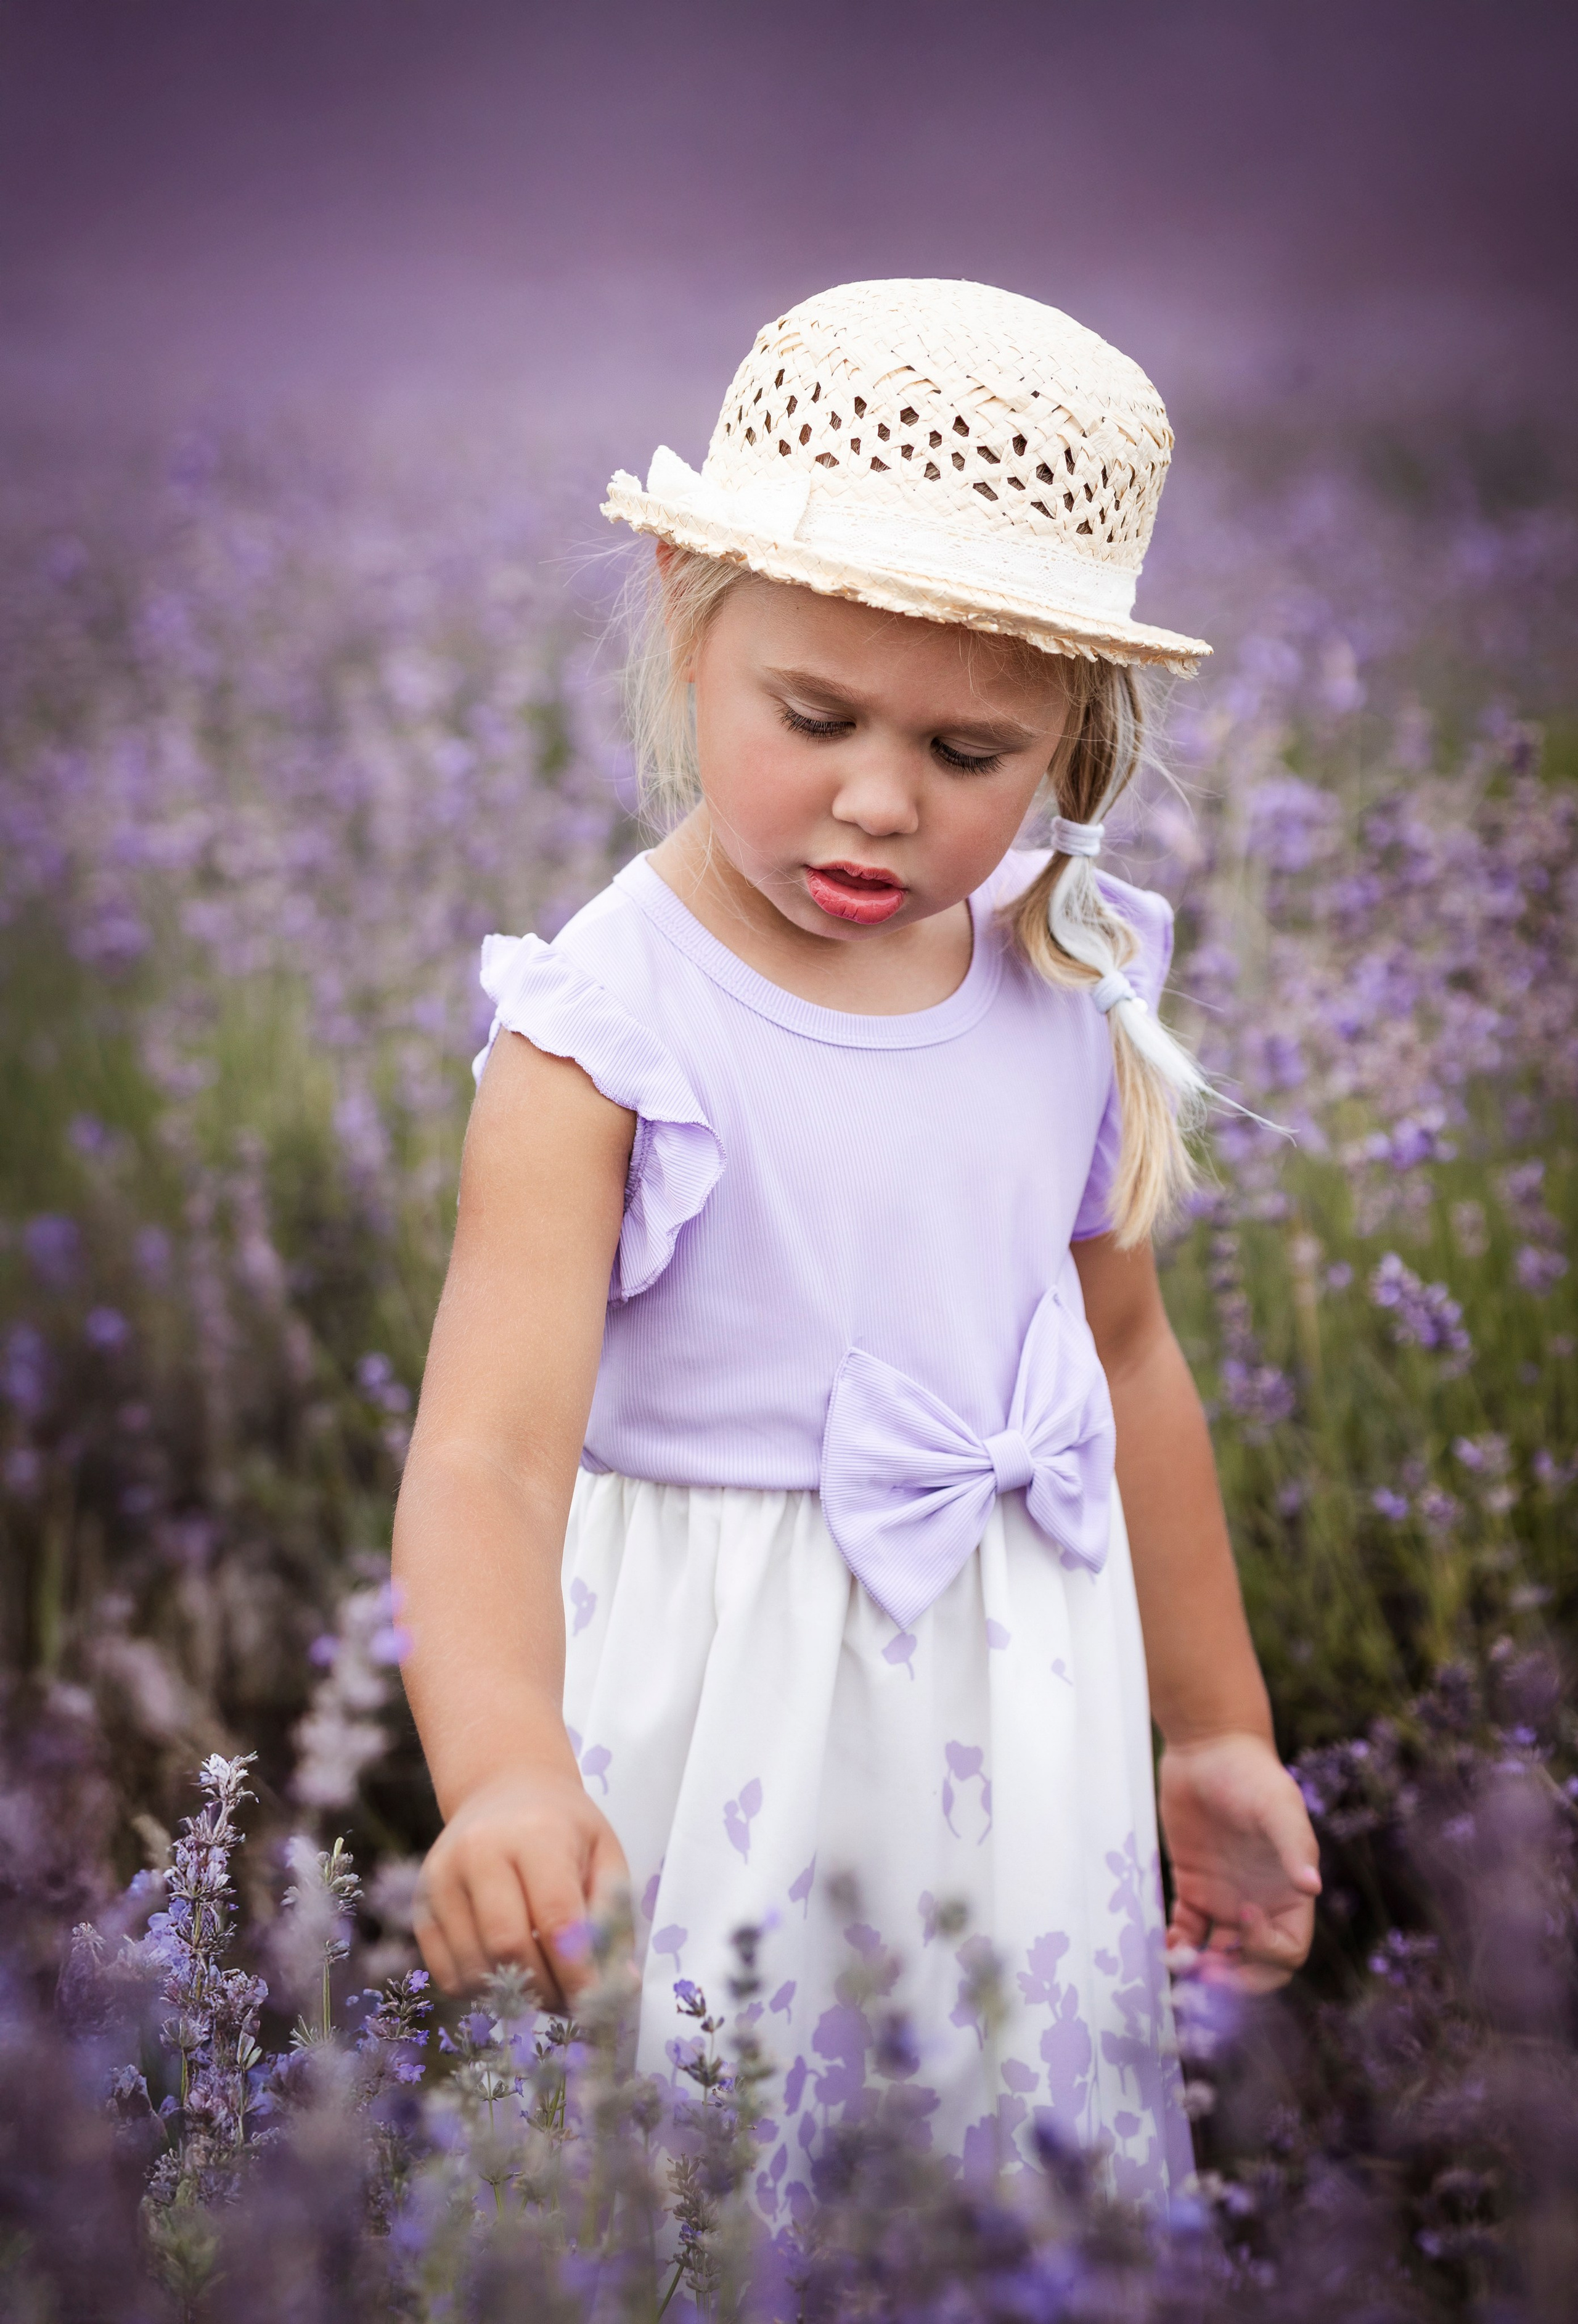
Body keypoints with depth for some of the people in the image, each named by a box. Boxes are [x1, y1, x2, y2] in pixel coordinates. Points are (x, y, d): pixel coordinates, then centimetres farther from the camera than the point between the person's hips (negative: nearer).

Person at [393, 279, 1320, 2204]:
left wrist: (1216, 1732, 21)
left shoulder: (1069, 998, -1)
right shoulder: (601, 1033, -18)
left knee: (1042, 2200, 14)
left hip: (1022, 1710, 5)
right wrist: (507, 1774, -48)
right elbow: (487, 1454, -29)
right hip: (717, 1731, -4)